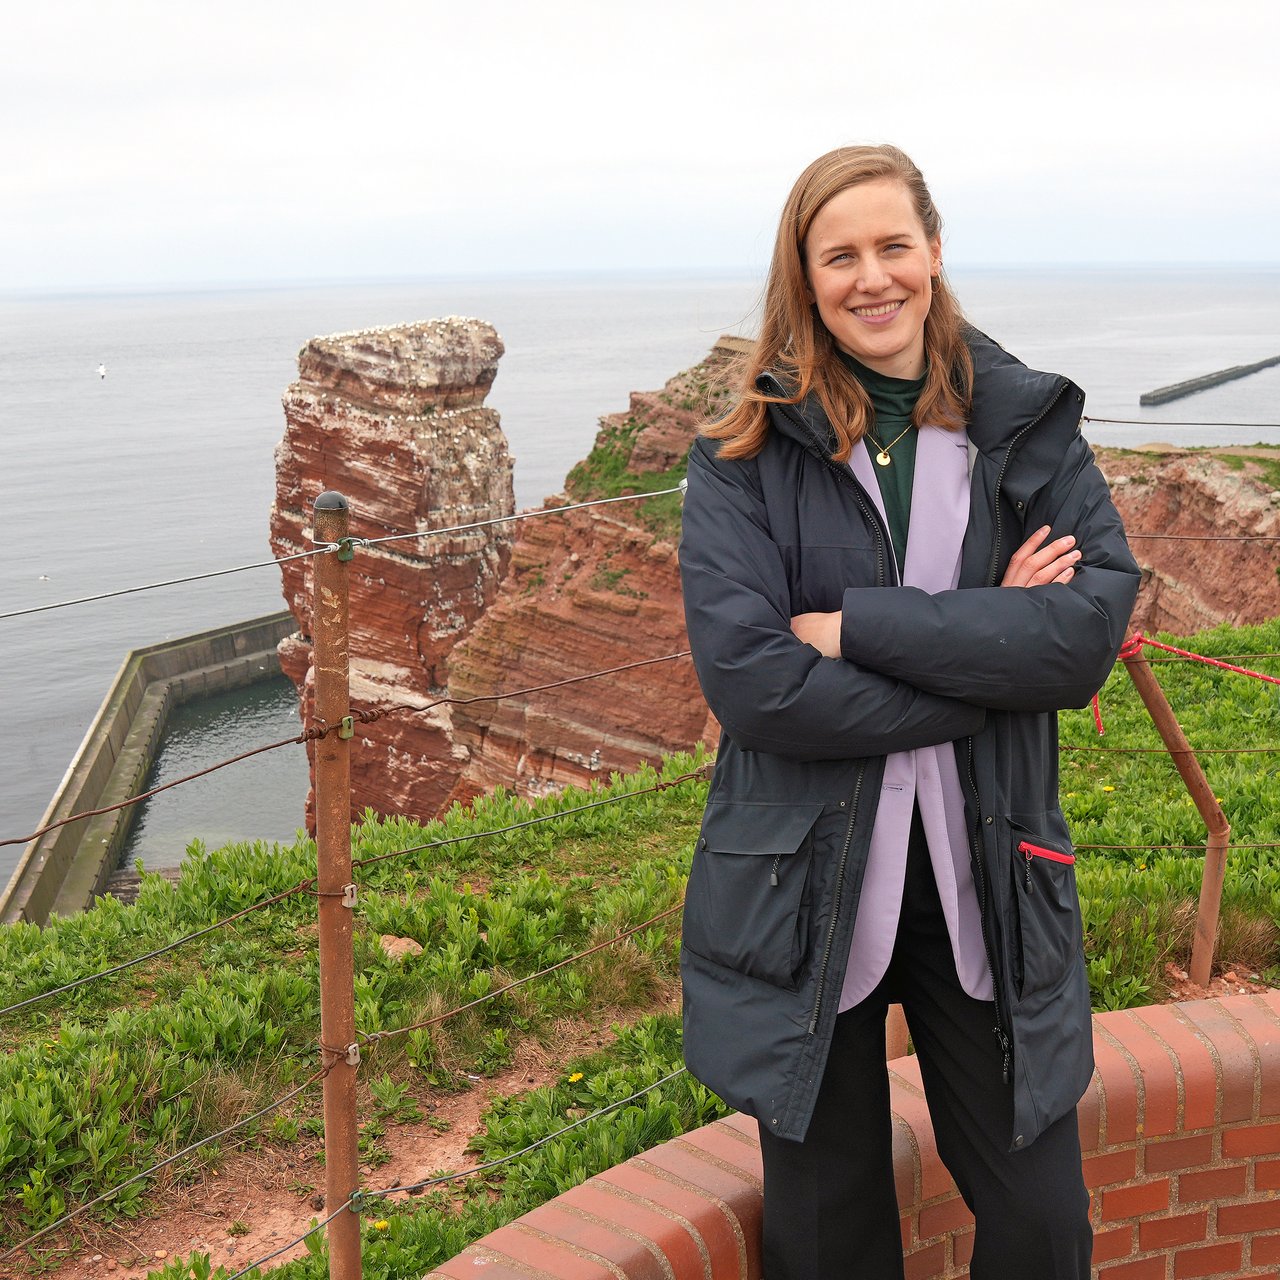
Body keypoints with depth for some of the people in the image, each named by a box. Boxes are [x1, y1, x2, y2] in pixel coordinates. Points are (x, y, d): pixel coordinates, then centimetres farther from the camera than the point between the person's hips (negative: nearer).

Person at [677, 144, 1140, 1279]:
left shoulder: (1029, 427, 2)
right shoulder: (746, 457, -5)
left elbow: (1094, 625, -11)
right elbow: (746, 679, -17)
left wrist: (860, 626, -18)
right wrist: (986, 651, -15)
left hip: (987, 883, 2)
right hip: (803, 887, -1)